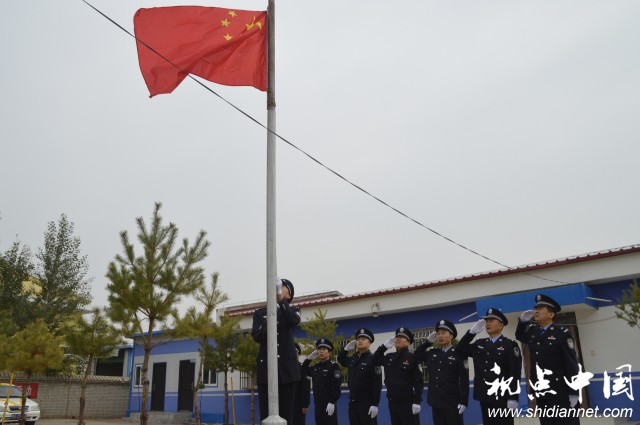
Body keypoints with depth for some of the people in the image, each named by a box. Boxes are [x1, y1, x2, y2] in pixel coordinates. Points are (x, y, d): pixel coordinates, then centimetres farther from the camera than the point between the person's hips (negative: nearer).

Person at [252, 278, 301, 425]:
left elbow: (294, 321, -14)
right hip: (266, 368, 0)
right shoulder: (260, 313, 12)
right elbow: (256, 336, -3)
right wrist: (267, 323, -23)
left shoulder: (292, 310, 11)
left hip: (287, 367, 0)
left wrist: (280, 297, -21)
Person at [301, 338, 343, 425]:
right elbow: (303, 372, 23)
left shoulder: (333, 366, -9)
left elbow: (336, 386, -15)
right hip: (318, 404, 7)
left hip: (329, 405, -7)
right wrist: (309, 358, 11)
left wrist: (332, 402, -22)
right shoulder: (315, 367, 14)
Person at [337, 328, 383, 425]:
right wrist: (346, 348, 13)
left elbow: (377, 384, -15)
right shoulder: (352, 359, 10)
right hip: (353, 402, 7)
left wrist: (375, 404, -20)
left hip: (367, 403, -7)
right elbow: (340, 359, 30)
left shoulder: (372, 360, -11)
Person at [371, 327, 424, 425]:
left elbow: (419, 382, -11)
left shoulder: (412, 358, -9)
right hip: (392, 402, 6)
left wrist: (417, 402, -17)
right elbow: (374, 360, 17)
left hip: (408, 403, -6)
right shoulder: (389, 357, 9)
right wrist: (384, 346, 5)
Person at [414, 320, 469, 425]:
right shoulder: (432, 353, 9)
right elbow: (416, 354, 21)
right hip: (436, 402, 5)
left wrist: (463, 401, -14)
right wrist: (428, 341, 8)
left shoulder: (458, 354, -6)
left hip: (452, 403, -5)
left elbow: (464, 380, -9)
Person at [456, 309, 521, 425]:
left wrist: (513, 398, -17)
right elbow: (459, 350, 11)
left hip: (502, 397, -5)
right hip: (485, 397, 6)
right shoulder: (480, 344, 13)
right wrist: (471, 332, 2)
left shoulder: (510, 345, -4)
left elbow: (515, 373, -10)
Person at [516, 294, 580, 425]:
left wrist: (573, 392, -13)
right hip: (541, 393, 6)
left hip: (560, 393, -5)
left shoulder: (562, 333, -7)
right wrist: (522, 321, 10)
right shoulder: (532, 331, 9)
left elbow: (571, 364, -10)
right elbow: (519, 336, 31)